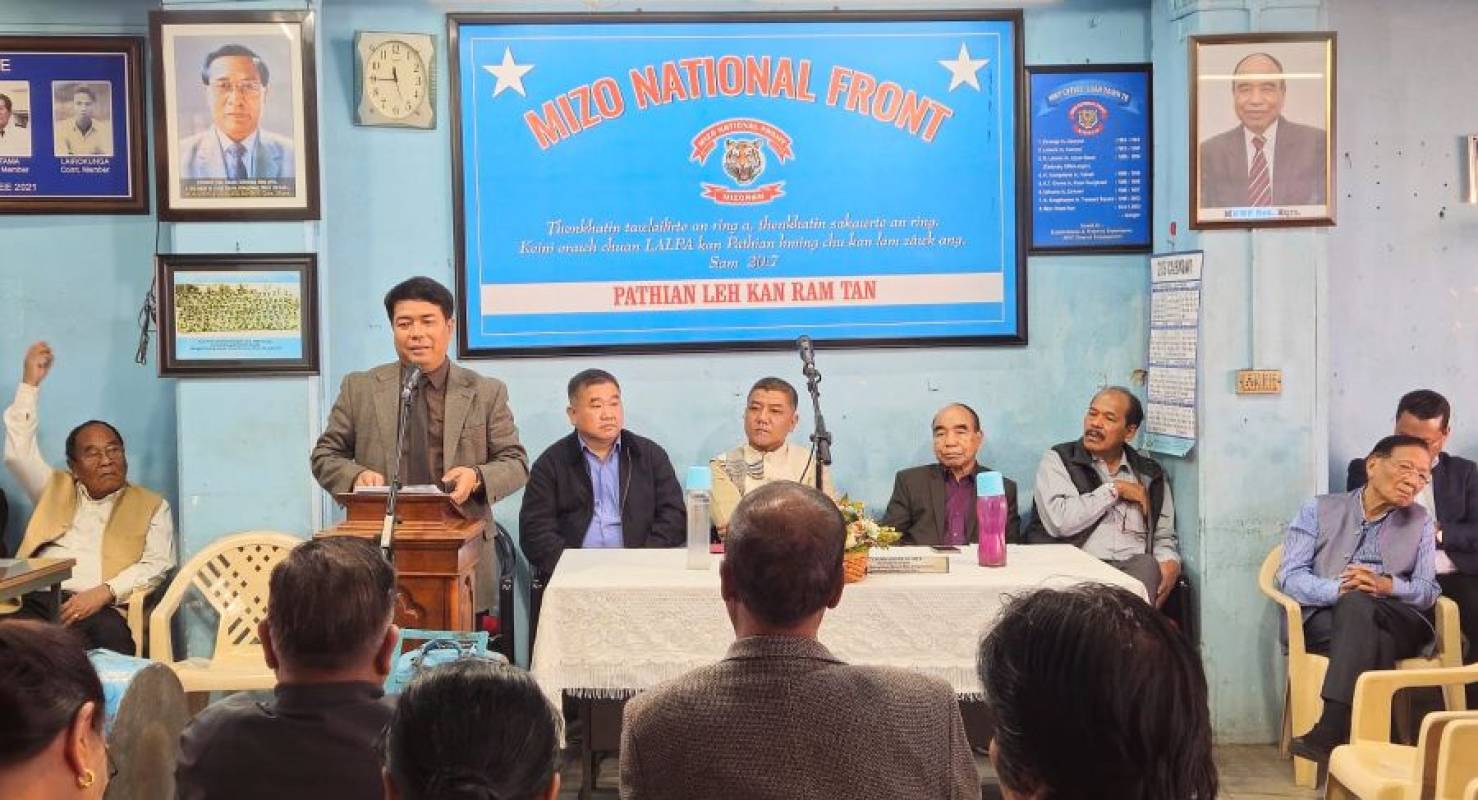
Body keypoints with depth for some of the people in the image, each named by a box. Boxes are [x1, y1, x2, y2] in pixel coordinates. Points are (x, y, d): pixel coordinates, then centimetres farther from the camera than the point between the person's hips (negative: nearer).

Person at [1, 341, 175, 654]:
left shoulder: (152, 506, 20)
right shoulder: (56, 489, 30)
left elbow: (156, 565, 6)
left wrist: (104, 592, -12)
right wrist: (30, 382, 11)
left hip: (99, 609, -2)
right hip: (36, 600, 2)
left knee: (109, 632, -40)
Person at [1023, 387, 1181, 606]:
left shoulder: (1151, 473, 20)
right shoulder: (1056, 460, 8)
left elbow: (1163, 536, 22)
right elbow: (1059, 522, -10)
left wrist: (1170, 562, -2)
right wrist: (1114, 490, -2)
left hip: (1135, 569, 4)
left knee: (1147, 565, -31)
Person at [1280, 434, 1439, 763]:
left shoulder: (1420, 522, 16)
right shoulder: (1319, 510, 9)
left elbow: (1428, 591, 6)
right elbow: (1290, 576, -2)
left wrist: (1387, 585, -16)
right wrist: (1339, 589, -21)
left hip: (1397, 623, 1)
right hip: (1323, 620, -1)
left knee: (1357, 605, -35)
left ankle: (1332, 731, -39)